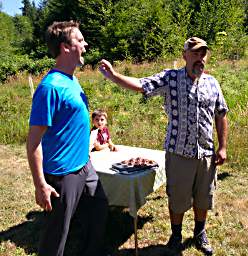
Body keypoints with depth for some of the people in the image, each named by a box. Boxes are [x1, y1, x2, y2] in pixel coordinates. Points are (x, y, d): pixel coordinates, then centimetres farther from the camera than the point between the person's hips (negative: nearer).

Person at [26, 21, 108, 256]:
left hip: (84, 166, 9)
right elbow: (33, 141, -21)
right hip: (62, 173, -9)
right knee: (57, 232, 9)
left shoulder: (72, 80, 6)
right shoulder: (51, 87, -21)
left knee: (99, 211, 22)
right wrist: (40, 185, -20)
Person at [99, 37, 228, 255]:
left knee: (203, 198, 18)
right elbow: (141, 85, -20)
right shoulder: (170, 78, -7)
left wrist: (222, 147, 5)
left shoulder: (212, 83, 4)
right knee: (178, 198, 11)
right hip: (178, 152, -3)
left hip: (206, 153, 4)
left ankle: (200, 234, 42)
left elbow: (221, 116, 9)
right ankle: (176, 235, 36)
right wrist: (113, 75, -34)